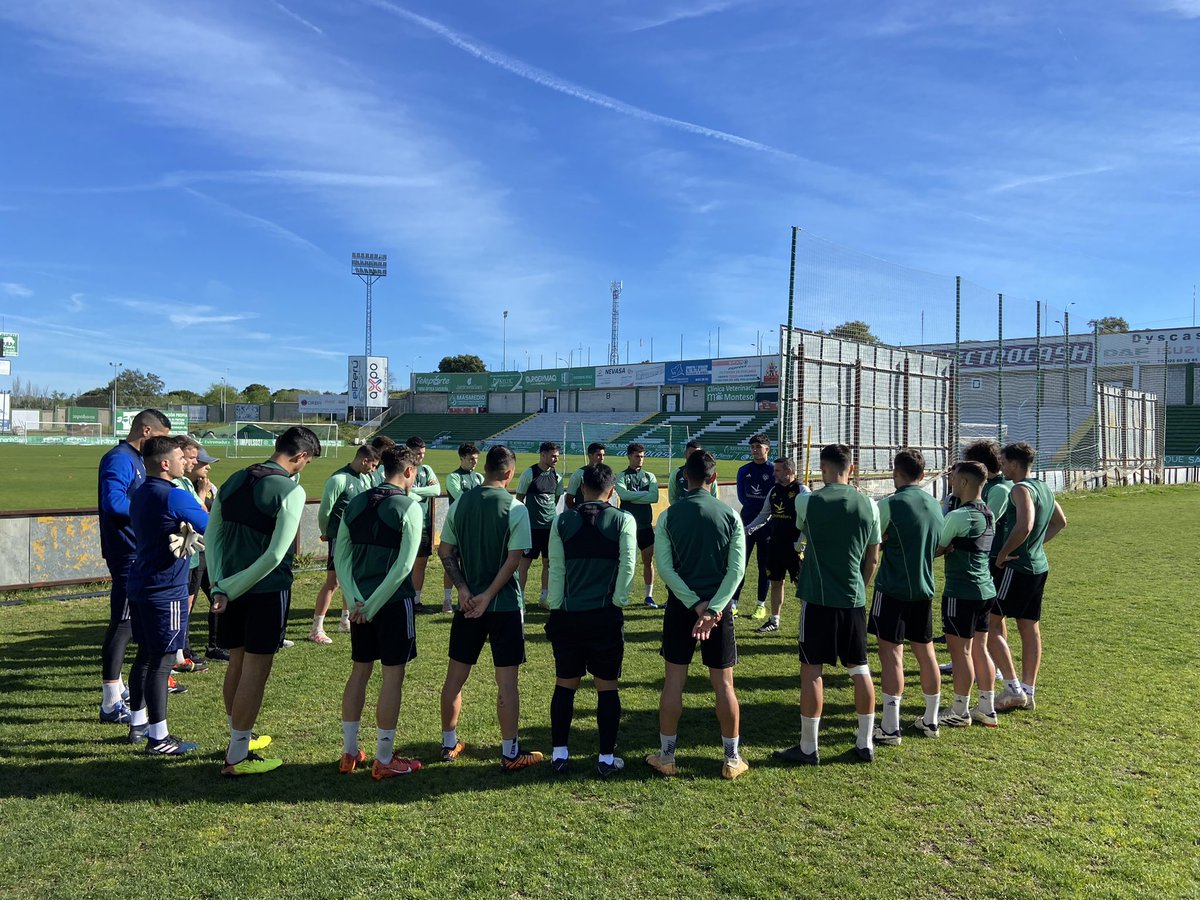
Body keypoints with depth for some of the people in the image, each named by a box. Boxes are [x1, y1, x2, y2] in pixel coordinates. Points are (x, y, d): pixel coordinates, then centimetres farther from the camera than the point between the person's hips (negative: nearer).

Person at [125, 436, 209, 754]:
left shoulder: (140, 495, 11)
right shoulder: (175, 497, -18)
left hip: (140, 586, 9)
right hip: (165, 591, -9)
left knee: (145, 656, 18)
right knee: (161, 662, -3)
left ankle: (138, 724, 29)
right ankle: (158, 738, 3)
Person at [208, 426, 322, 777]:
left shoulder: (235, 480, 7)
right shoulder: (291, 491, -15)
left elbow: (212, 535, 5)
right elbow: (275, 554, -20)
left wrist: (219, 585, -1)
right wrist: (229, 588, -12)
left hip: (233, 588, 7)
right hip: (267, 590, -7)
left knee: (237, 663, 19)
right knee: (255, 670, 3)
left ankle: (240, 737, 36)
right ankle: (237, 757, 11)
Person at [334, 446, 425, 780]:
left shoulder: (355, 504, 6)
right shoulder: (409, 507, -12)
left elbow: (341, 556, 4)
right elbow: (403, 565, -18)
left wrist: (355, 600, -2)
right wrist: (373, 605, -13)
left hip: (361, 602, 6)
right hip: (394, 601, -6)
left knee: (359, 672, 17)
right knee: (393, 676, 3)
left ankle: (349, 753, 25)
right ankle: (384, 760, 11)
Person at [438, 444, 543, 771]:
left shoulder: (461, 503, 1)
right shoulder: (516, 508, -11)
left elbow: (445, 551, 1)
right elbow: (514, 559, -17)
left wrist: (464, 589, -4)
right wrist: (487, 596, -13)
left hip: (467, 603, 4)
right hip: (505, 604, -4)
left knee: (455, 675, 15)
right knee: (506, 680, 3)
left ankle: (449, 744, 27)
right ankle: (510, 753, 10)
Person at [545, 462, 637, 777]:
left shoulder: (562, 521, 1)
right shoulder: (623, 521, -4)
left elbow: (555, 569, 0)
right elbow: (628, 565, -11)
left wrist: (555, 609, 5)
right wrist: (618, 602, -1)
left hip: (567, 616, 2)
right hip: (606, 617, -1)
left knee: (565, 685, 12)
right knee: (607, 688, 8)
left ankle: (559, 754, 19)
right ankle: (607, 759, 13)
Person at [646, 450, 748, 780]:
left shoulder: (669, 516, -5)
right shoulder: (730, 515, -4)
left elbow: (665, 567, -10)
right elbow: (737, 568, -11)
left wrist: (695, 604, -11)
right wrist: (713, 607, -15)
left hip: (680, 606, 0)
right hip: (718, 606, 0)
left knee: (673, 682, 9)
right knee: (724, 684, 9)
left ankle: (666, 756, 18)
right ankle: (732, 759, 17)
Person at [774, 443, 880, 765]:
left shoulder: (807, 501, -9)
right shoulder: (869, 505, 1)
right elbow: (872, 559, 8)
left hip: (818, 598, -3)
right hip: (854, 599, 4)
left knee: (811, 670, 3)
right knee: (859, 669, 13)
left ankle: (808, 748, 10)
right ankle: (866, 743, 23)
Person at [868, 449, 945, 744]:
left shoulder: (890, 505, -14)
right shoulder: (934, 504, 7)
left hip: (893, 589, -6)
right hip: (924, 588, 6)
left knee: (891, 652, -3)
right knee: (925, 651, 15)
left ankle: (890, 727, -1)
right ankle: (931, 720, 25)